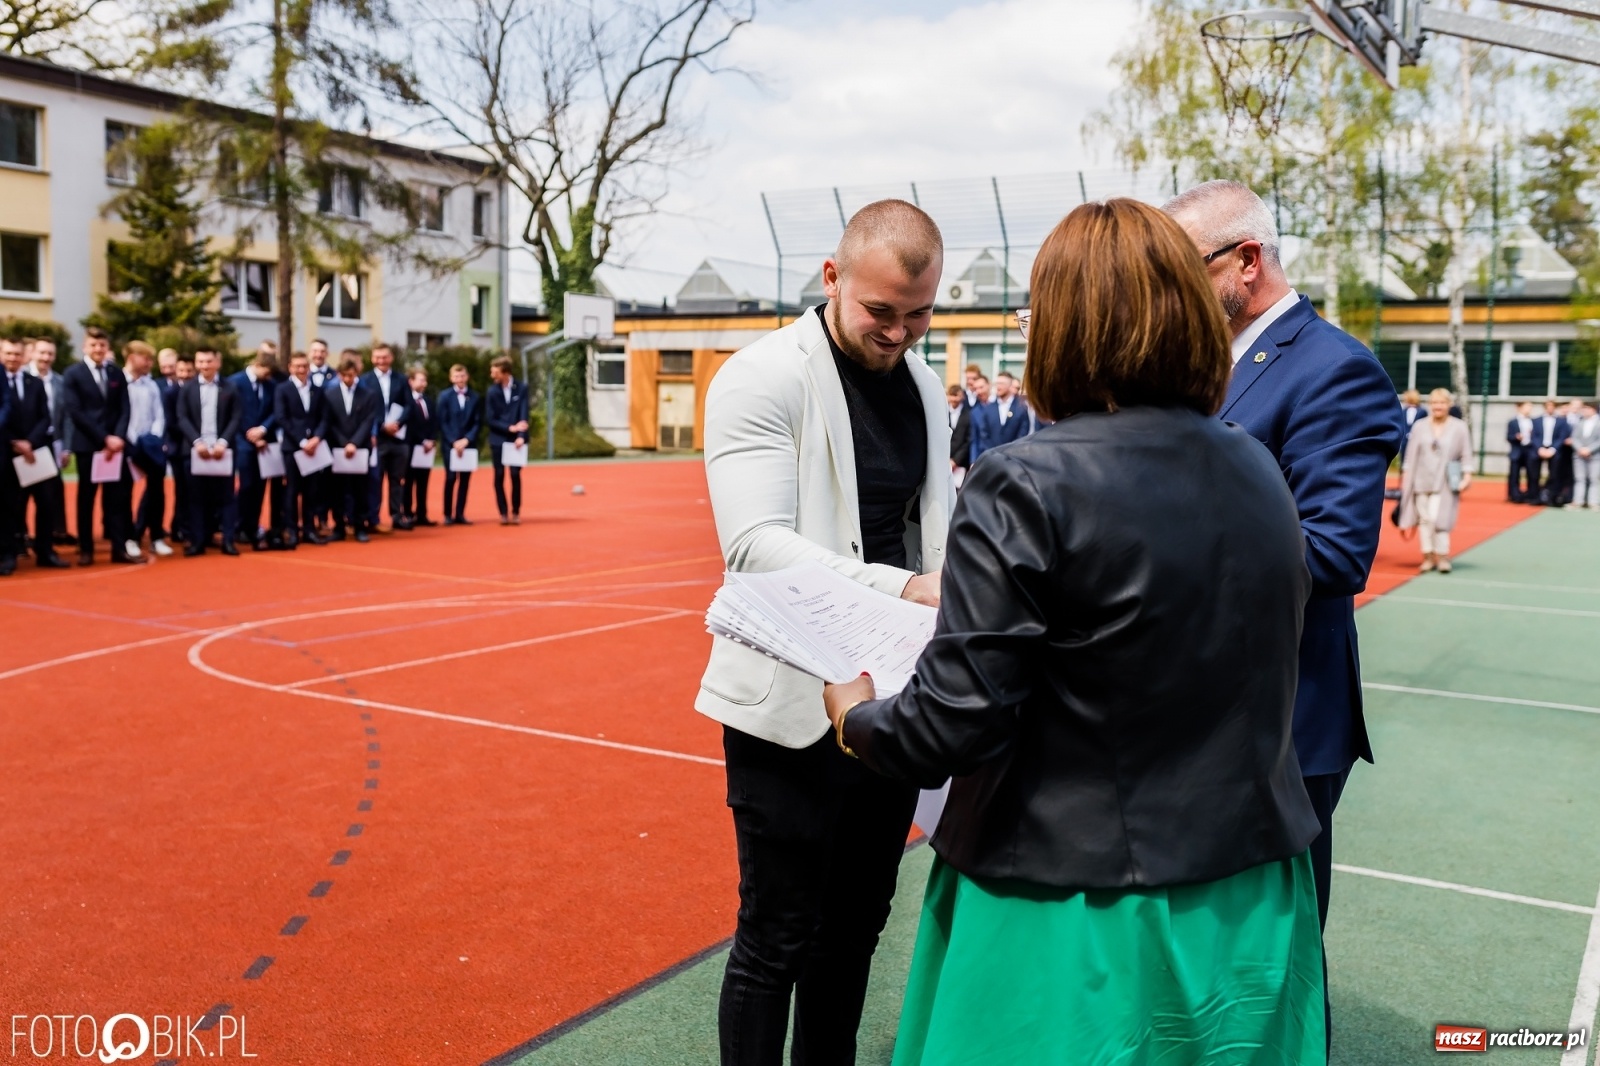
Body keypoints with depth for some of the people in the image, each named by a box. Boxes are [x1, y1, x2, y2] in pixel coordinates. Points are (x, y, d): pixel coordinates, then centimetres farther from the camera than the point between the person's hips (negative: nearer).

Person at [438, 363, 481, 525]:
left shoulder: (475, 397, 7)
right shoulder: (444, 396, 2)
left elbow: (478, 423, 4)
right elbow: (442, 422, -3)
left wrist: (467, 440, -10)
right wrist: (453, 442, -13)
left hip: (469, 444, 2)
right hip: (450, 444, -2)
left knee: (465, 480, 3)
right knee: (451, 478, -7)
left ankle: (460, 514, 7)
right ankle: (448, 515, -1)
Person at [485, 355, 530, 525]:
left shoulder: (521, 388, -2)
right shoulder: (492, 391, -1)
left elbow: (524, 415, -6)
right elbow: (490, 419, -3)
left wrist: (521, 435, -17)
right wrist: (510, 427, -13)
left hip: (516, 438, -1)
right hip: (498, 439, 1)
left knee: (515, 475, -2)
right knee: (499, 476, 1)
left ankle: (516, 512, 7)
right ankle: (503, 513, 7)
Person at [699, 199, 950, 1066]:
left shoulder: (924, 386, 9)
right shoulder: (762, 377, -11)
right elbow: (755, 544, -22)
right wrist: (901, 589, -33)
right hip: (796, 702, -6)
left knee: (855, 927, 18)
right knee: (776, 939, 5)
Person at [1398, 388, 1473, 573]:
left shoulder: (1459, 427, 0)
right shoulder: (1419, 427, 5)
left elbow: (1466, 454, 0)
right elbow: (1411, 454, 7)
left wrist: (1467, 475, -6)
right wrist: (1406, 475, 5)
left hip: (1445, 482, -3)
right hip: (1422, 481, 3)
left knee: (1437, 519, -12)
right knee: (1425, 520, 4)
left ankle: (1442, 556, -1)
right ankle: (1428, 556, 12)